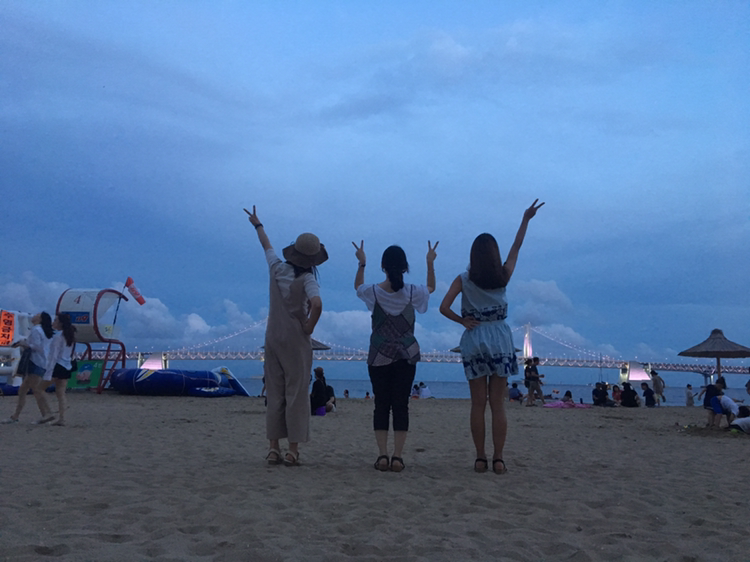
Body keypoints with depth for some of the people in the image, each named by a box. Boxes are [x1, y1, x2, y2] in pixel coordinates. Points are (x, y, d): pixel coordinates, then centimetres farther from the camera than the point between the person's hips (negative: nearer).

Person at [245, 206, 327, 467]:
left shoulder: (277, 268, 3)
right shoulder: (307, 279, -12)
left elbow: (267, 245, 22)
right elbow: (317, 304, -30)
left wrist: (257, 225, 40)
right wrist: (309, 327, -12)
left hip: (273, 339, 5)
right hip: (296, 341, -5)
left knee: (275, 394, 9)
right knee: (297, 394, 0)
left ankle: (273, 447, 9)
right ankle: (293, 450, -1)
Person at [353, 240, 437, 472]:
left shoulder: (374, 292, -8)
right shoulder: (412, 292, -7)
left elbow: (358, 286, 16)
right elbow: (431, 287, 16)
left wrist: (361, 263, 21)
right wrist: (430, 263, 20)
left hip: (379, 357, 0)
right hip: (406, 356, 0)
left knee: (381, 405, 5)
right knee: (401, 405, 3)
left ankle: (382, 454, -1)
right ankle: (397, 455, -2)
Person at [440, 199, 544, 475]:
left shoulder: (464, 280, -3)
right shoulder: (503, 277, 0)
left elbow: (444, 308, -12)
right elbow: (516, 248, 14)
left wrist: (464, 321, 0)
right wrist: (525, 220, 23)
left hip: (473, 341, 0)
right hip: (500, 340, 0)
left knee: (478, 404, 4)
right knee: (498, 404, 2)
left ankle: (480, 458, 5)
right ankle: (498, 459, 1)